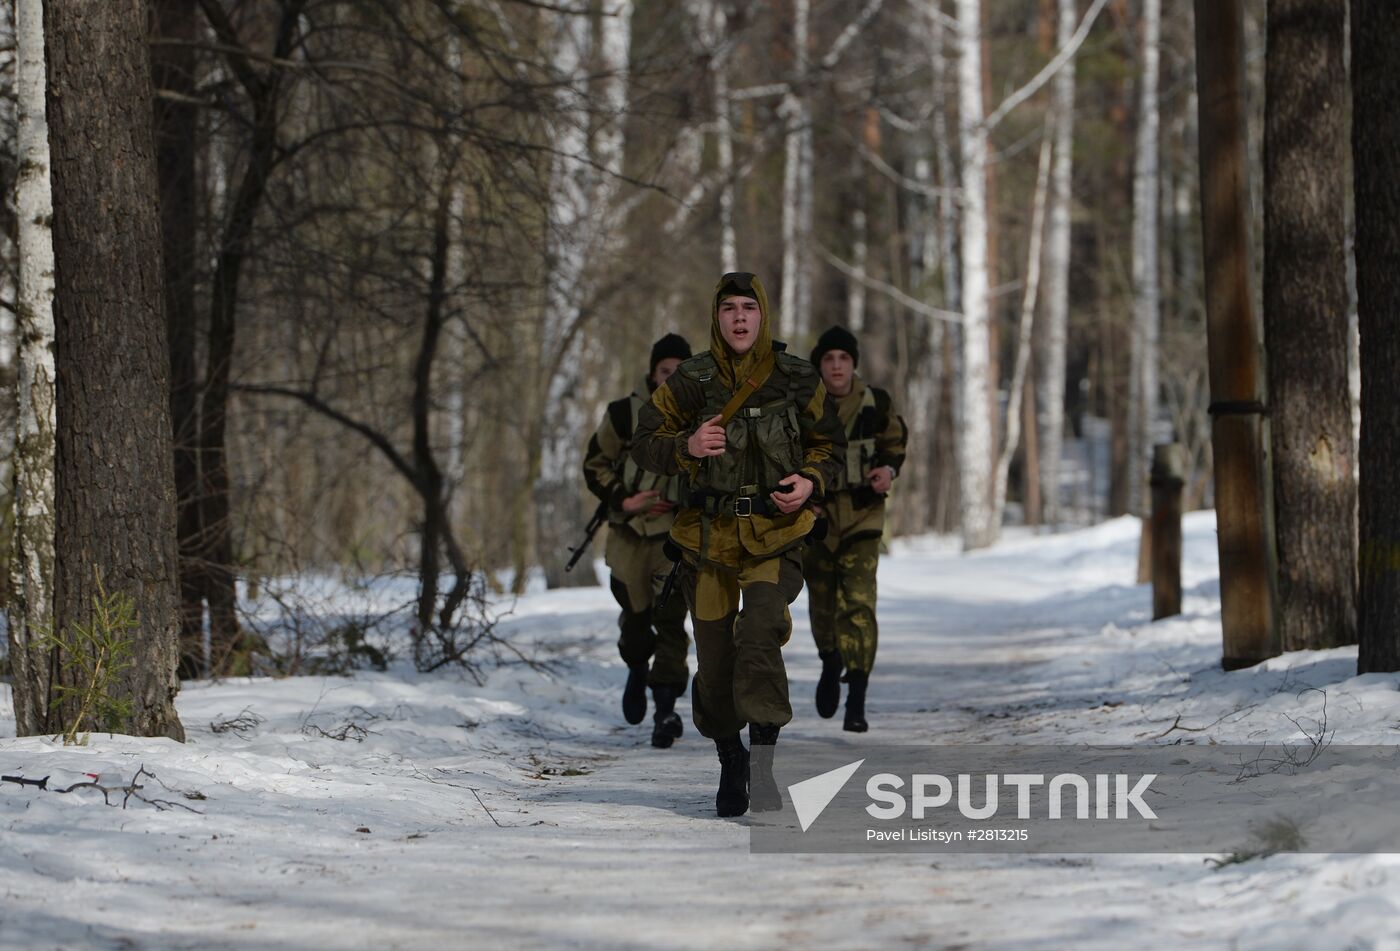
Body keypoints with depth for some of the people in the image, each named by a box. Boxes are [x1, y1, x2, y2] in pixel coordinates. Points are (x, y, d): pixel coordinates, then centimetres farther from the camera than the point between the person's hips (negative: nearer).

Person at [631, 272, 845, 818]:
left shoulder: (797, 380, 3)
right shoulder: (692, 381, 1)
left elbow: (829, 444, 15)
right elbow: (644, 445, 3)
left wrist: (810, 480, -6)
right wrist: (687, 446, -18)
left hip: (775, 533, -1)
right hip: (710, 533, 1)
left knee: (760, 633, -26)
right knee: (715, 658, 4)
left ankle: (764, 760, -28)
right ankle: (730, 763, 26)